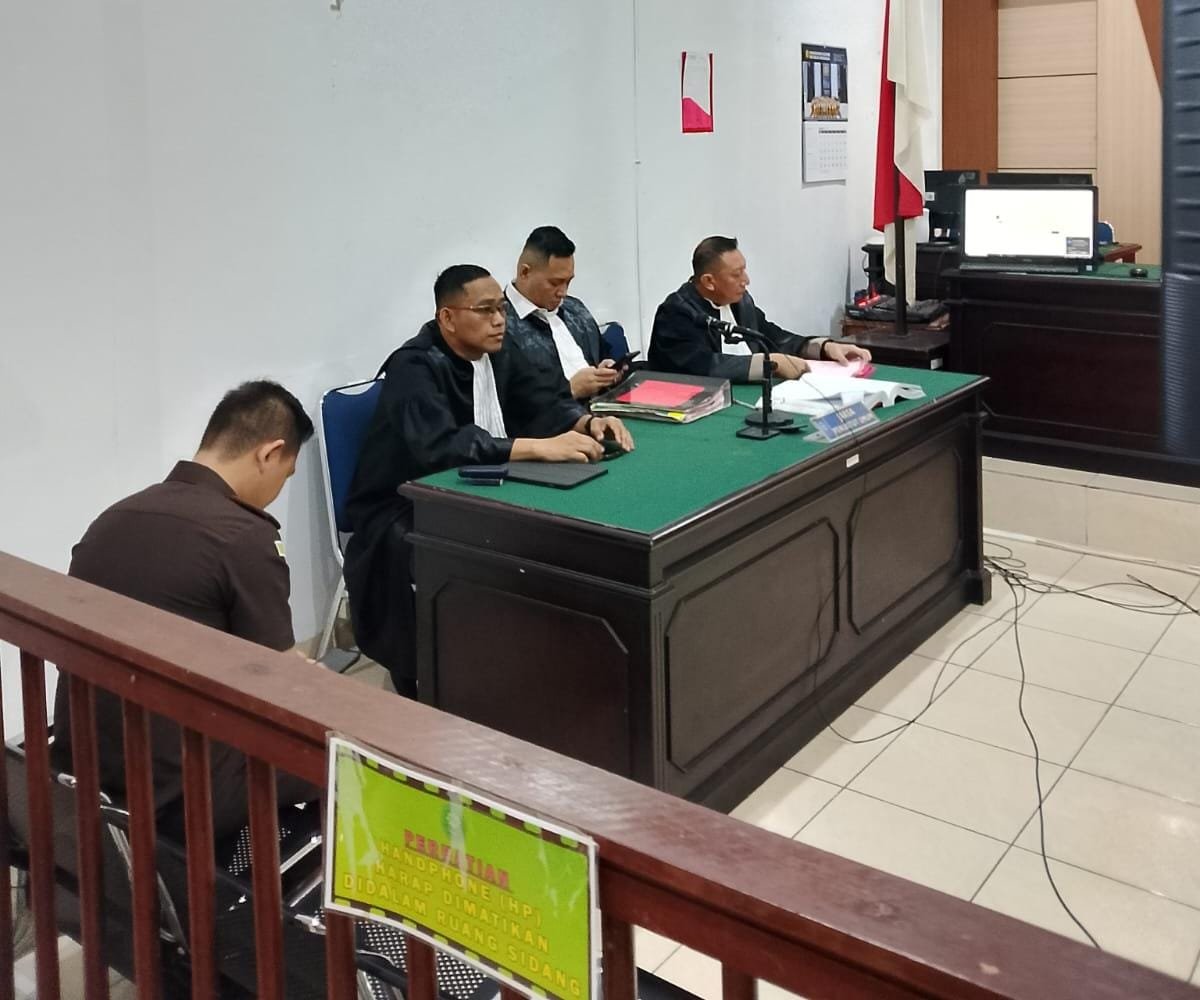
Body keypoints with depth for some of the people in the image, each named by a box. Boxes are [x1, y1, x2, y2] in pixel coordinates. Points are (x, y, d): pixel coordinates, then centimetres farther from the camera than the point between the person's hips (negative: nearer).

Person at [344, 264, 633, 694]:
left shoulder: (497, 354, 3)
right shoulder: (414, 367, -21)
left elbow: (545, 404, 4)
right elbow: (441, 446, -36)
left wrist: (588, 423, -19)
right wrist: (541, 447, -42)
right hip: (401, 514, -7)